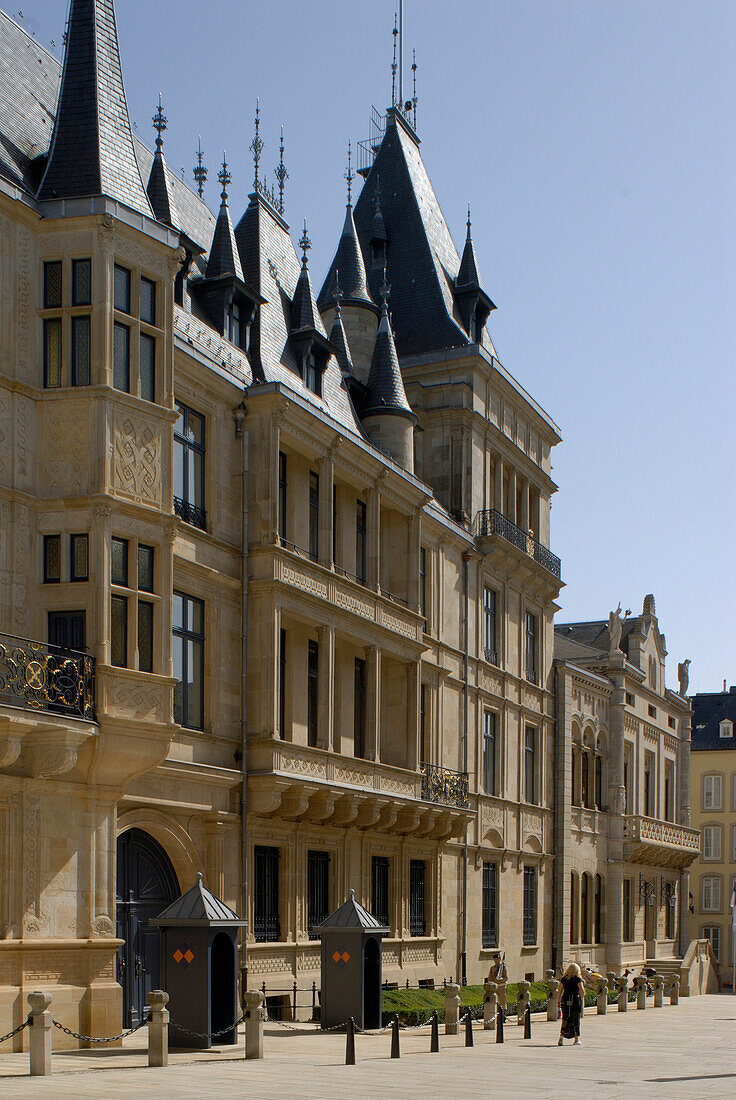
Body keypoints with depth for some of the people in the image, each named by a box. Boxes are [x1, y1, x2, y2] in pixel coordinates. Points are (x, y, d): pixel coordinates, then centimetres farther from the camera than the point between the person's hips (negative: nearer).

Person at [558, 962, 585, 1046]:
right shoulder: (577, 979, -5)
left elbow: (560, 990, 7)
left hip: (565, 1000, 3)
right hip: (575, 1000, -3)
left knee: (565, 1020, 8)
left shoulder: (564, 978, 6)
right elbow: (582, 991, -13)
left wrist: (559, 1001, 12)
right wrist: (581, 997, 6)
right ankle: (576, 1039, 12)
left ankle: (562, 1036, -13)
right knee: (576, 1020, 8)